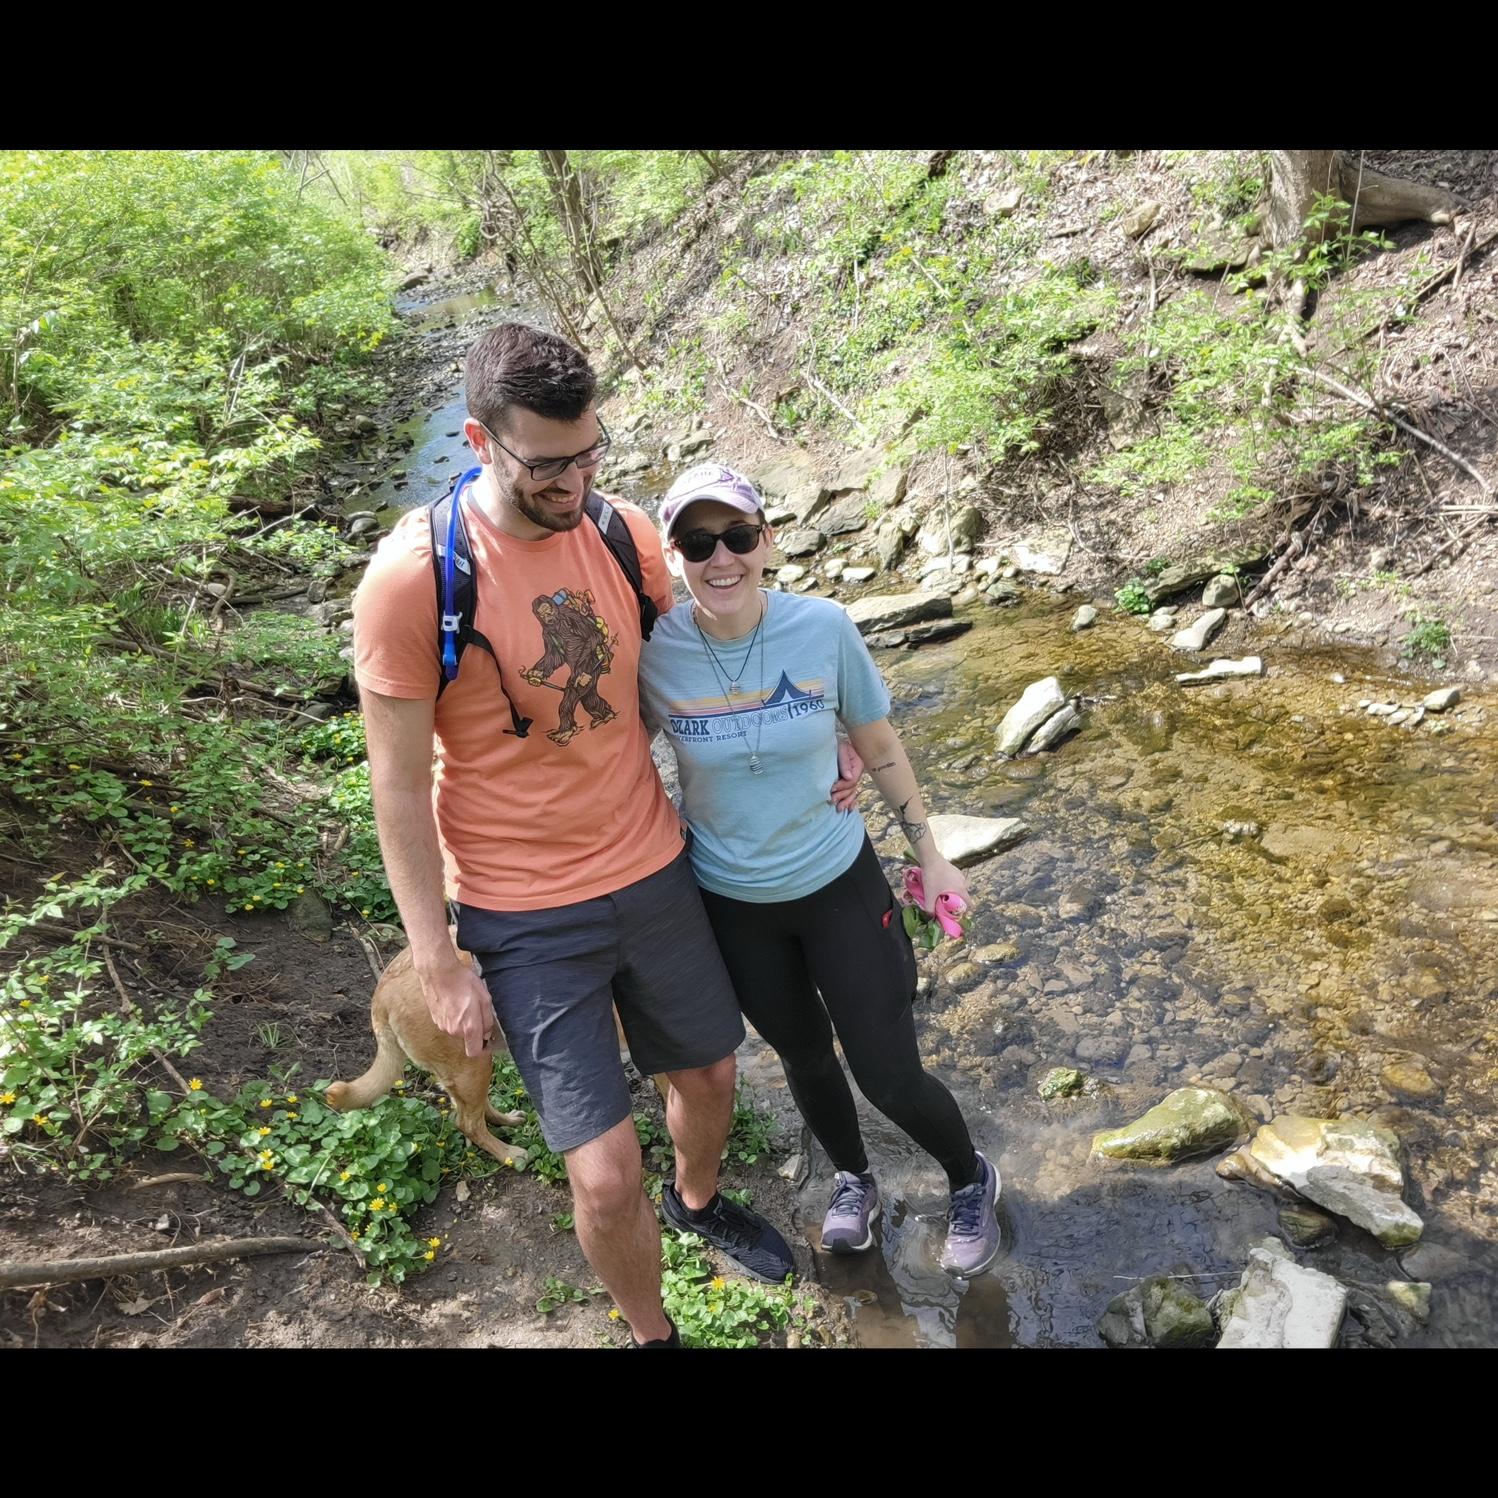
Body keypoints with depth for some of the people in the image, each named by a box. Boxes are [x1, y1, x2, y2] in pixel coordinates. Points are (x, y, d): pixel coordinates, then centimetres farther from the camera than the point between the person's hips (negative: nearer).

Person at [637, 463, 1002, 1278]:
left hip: (838, 882, -1)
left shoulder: (823, 628, -18)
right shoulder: (652, 650, -19)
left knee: (888, 1075, 5)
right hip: (730, 903, 1)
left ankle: (970, 1181, 39)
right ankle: (853, 1181, 53)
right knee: (805, 1055, 22)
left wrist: (929, 854, 3)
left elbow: (878, 745, -4)